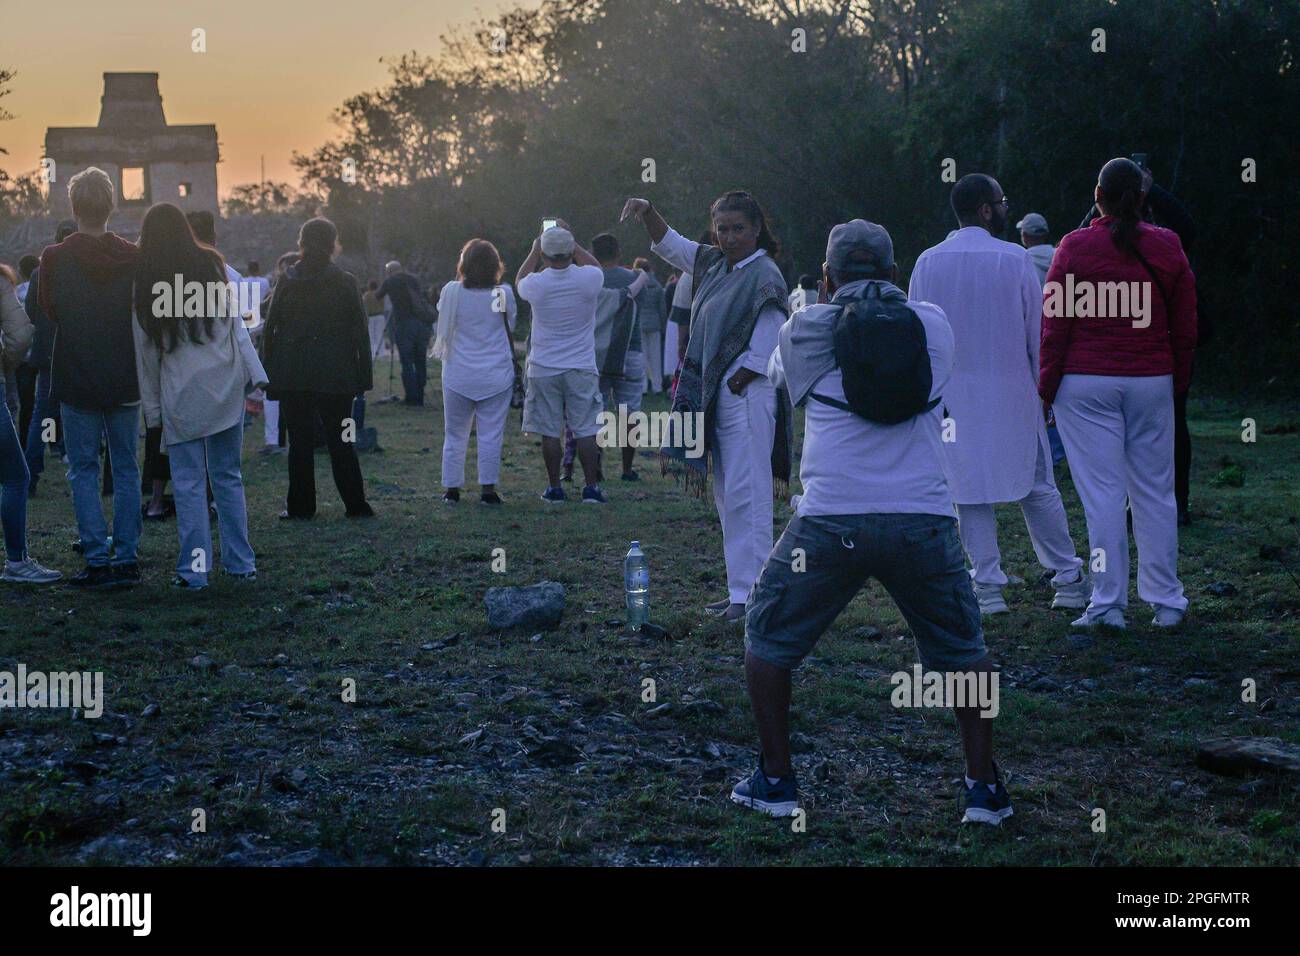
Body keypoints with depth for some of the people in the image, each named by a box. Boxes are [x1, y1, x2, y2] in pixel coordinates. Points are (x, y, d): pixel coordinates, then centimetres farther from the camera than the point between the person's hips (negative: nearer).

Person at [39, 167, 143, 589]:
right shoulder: (134, 257, -5)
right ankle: (127, 559, 8)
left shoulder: (55, 258, -9)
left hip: (76, 381, -2)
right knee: (126, 469, 9)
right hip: (125, 380, 2)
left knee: (84, 470, 5)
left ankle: (98, 560, -1)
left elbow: (49, 310, 5)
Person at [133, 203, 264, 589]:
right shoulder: (213, 265, 3)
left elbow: (146, 352, 1)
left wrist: (152, 409, 6)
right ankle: (240, 562, 14)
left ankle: (194, 569, 3)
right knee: (227, 477, 11)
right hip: (225, 387, 2)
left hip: (180, 395, -2)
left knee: (189, 483, 3)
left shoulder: (144, 282, -1)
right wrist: (257, 375, 2)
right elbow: (237, 324, 1)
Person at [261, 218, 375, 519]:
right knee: (340, 441, 6)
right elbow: (360, 332, -2)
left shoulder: (286, 283, 1)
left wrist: (268, 376, 6)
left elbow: (269, 330, 2)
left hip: (292, 375, 1)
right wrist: (363, 377, 3)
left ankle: (300, 505, 8)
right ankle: (355, 504, 7)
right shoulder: (345, 282, -2)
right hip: (335, 376, 0)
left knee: (300, 441, 6)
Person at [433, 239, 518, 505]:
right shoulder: (504, 294, -8)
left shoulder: (451, 292, -8)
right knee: (491, 434, 3)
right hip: (496, 378, -1)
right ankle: (488, 489, 1)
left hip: (458, 377, 1)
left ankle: (452, 488, 13)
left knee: (455, 434, 11)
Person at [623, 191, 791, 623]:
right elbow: (669, 244, 24)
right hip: (717, 400, 9)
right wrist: (648, 213, 5)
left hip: (747, 398, -9)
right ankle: (739, 589, 18)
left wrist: (729, 388, -12)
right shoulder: (715, 263, 14)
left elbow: (762, 354, -15)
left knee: (746, 497, -10)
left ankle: (751, 593, -10)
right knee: (727, 498, 12)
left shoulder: (764, 278, -11)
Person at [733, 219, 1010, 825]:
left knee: (768, 638, 19)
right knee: (961, 649, 21)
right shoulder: (931, 325, 12)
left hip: (829, 520, -1)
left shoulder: (804, 329, 9)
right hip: (922, 519, 1)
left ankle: (775, 781, 20)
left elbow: (777, 375, 30)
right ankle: (983, 790, 17)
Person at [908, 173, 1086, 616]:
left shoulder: (928, 262, 0)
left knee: (970, 491, 6)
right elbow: (1038, 331, -3)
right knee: (1036, 486, 8)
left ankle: (988, 587, 4)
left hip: (953, 395, 1)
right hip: (1011, 392, -1)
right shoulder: (1015, 259, -7)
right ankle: (1069, 580, 14)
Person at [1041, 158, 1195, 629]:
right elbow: (1185, 326, 9)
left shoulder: (1075, 248, -5)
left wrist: (1046, 387, 4)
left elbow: (1055, 325, -4)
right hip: (1151, 383, 3)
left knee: (1102, 492, -2)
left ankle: (1108, 603, -2)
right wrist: (1178, 382, 20)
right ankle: (1166, 601, 12)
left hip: (1086, 385, -2)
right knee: (1154, 492, 8)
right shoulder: (1168, 247, 4)